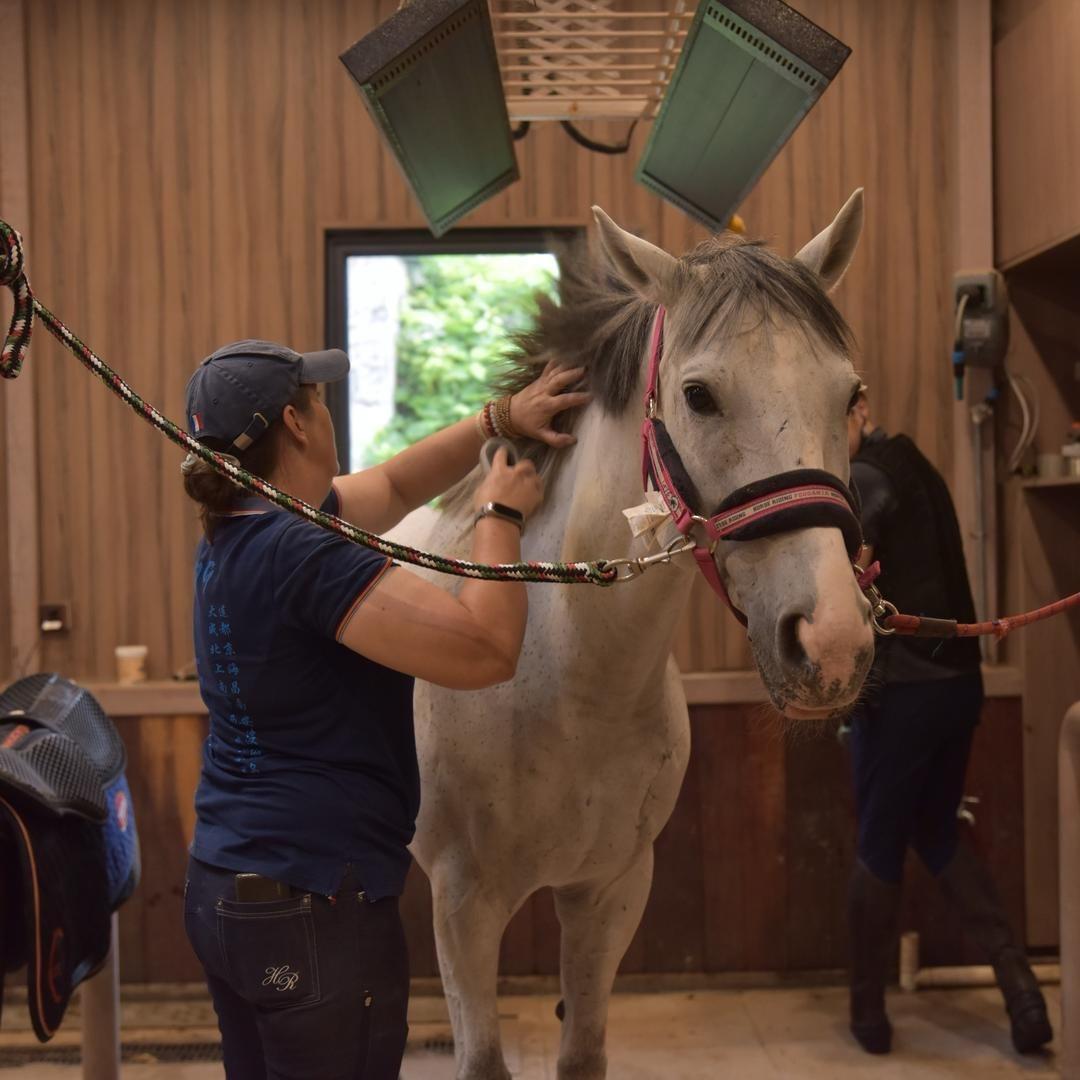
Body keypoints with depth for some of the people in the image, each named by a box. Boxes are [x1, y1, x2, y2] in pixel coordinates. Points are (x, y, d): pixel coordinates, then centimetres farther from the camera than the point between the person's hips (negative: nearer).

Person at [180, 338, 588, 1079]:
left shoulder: (240, 530, 6)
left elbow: (395, 487, 20)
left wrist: (499, 420, 12)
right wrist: (502, 515, -11)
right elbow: (487, 649, -25)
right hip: (313, 907, -10)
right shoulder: (300, 554, -23)